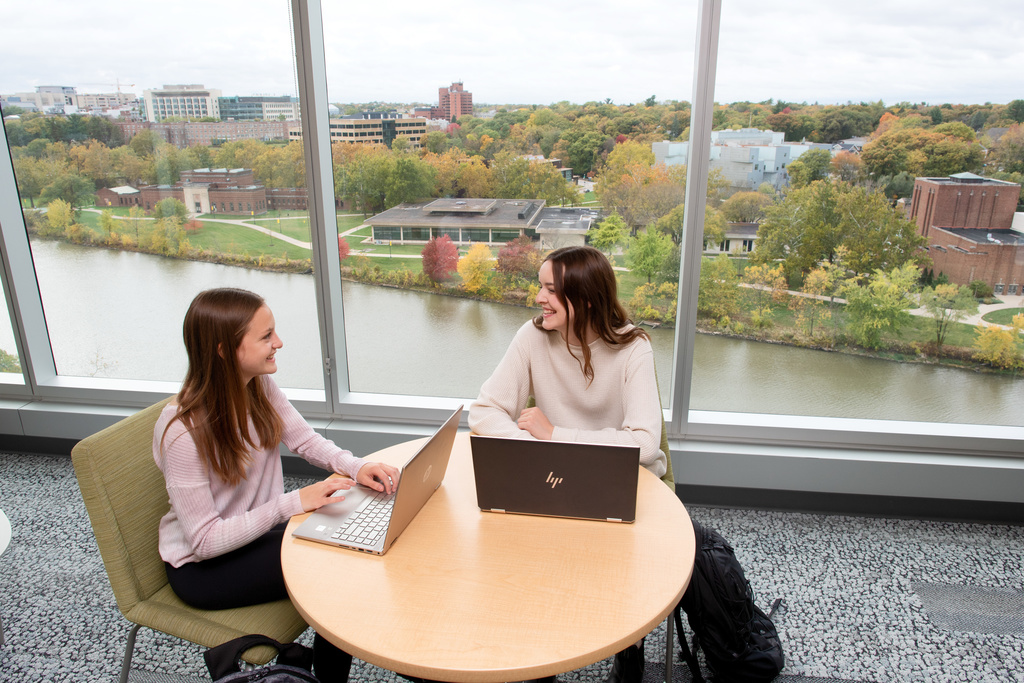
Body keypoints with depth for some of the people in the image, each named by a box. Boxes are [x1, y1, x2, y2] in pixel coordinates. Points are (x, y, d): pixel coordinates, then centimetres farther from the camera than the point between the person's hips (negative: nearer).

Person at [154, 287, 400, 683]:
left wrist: (357, 467, -20)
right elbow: (205, 540, -26)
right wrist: (294, 503, -33)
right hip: (202, 565, -6)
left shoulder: (260, 386, -9)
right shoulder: (183, 433, -29)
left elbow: (306, 440, 0)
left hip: (257, 528, 7)